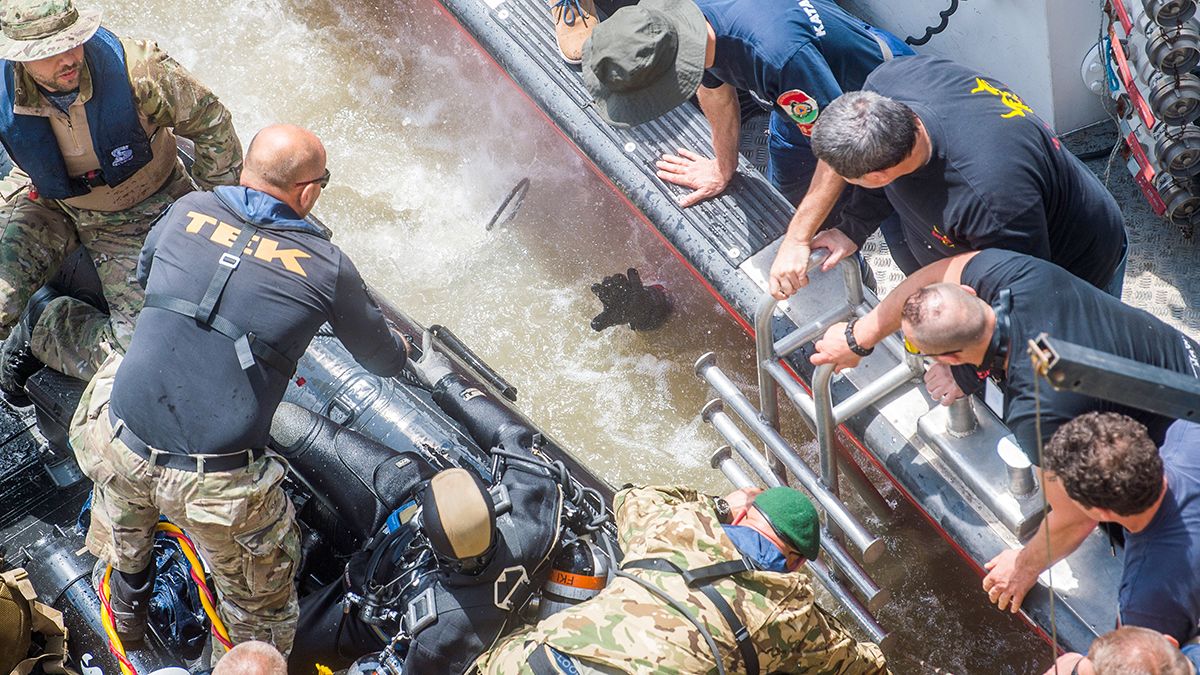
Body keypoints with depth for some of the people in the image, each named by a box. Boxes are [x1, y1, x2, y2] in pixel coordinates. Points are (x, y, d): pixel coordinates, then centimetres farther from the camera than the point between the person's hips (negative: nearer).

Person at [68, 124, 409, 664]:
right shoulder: (327, 269, -5)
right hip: (217, 486, -4)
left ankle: (127, 603, 58)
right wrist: (400, 350, 37)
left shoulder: (187, 212, 3)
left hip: (116, 450, 5)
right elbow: (383, 359, 13)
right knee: (260, 597, 22)